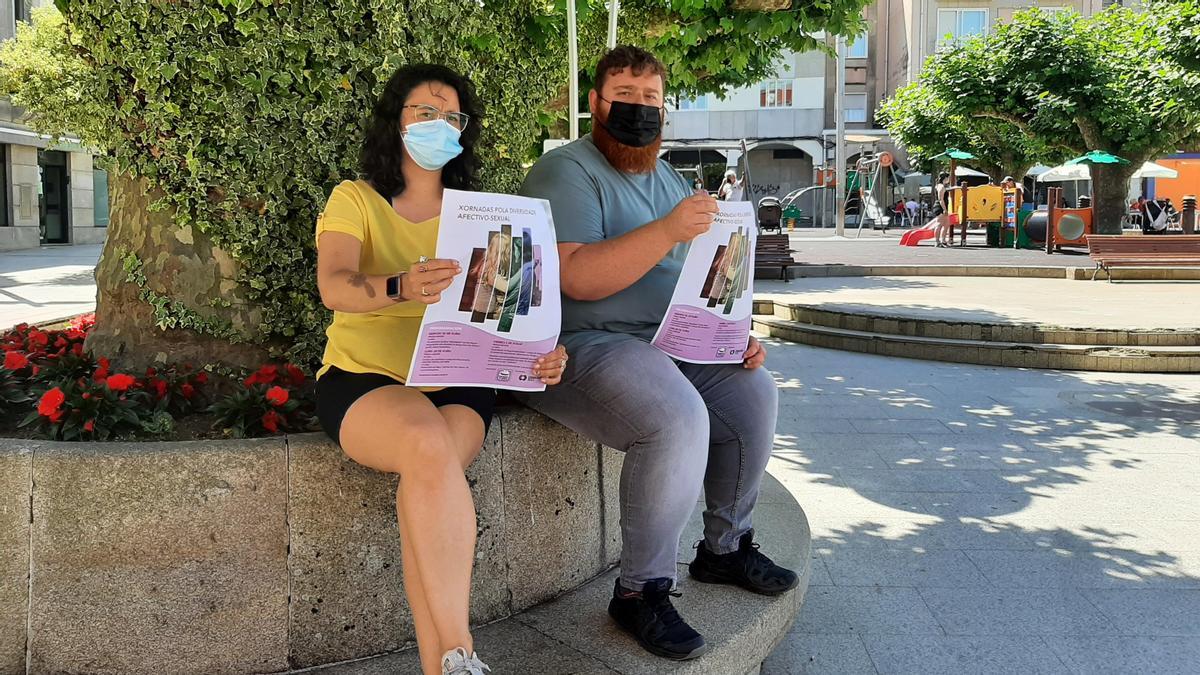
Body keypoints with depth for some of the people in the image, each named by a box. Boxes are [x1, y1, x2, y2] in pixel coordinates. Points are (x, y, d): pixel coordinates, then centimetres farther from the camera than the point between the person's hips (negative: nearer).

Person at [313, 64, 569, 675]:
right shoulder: (354, 199, 6)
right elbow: (333, 286, -14)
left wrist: (540, 351, -17)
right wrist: (401, 287, -37)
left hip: (455, 384, 3)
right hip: (362, 379, -2)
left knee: (427, 480, -32)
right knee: (428, 444, -36)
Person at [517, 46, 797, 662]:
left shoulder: (667, 180, 18)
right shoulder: (567, 171, -10)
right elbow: (577, 278, -25)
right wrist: (668, 230, -31)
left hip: (664, 344, 9)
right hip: (578, 349, -9)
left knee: (754, 392, 0)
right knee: (680, 417, -31)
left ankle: (726, 548, 18)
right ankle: (640, 591, -14)